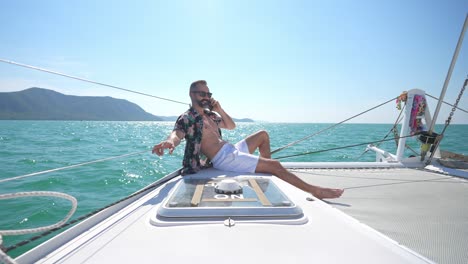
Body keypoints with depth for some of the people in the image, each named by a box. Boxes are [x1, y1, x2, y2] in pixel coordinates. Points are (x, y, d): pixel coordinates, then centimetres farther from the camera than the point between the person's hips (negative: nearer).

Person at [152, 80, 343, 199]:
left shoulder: (210, 114, 17)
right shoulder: (187, 118, -9)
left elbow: (231, 126, 23)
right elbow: (177, 133, -30)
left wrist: (220, 110, 6)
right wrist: (169, 141, -54)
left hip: (232, 150, 10)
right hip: (224, 159, -10)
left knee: (263, 135, 20)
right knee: (274, 164, -13)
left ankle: (268, 174, 17)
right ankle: (314, 190, -1)